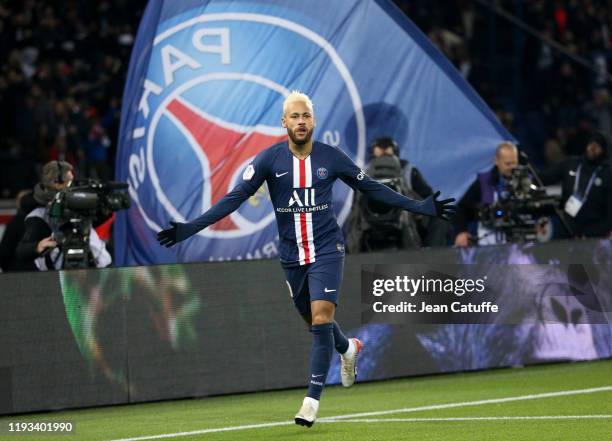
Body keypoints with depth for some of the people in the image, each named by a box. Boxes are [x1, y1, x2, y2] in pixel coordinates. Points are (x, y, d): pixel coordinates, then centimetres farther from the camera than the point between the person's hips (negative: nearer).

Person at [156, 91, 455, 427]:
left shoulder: (331, 157, -5)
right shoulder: (269, 159, -7)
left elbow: (371, 188, 6)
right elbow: (236, 197, -10)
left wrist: (420, 207, 5)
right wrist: (190, 228, -19)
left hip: (326, 249, -2)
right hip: (292, 254, 2)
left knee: (321, 319, -17)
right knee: (313, 322, 14)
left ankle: (312, 399, -11)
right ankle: (348, 349, 49)